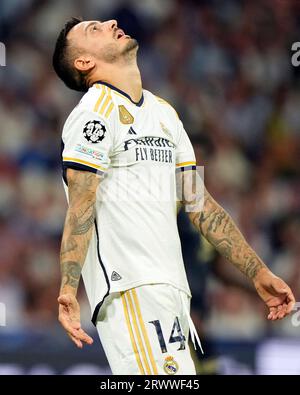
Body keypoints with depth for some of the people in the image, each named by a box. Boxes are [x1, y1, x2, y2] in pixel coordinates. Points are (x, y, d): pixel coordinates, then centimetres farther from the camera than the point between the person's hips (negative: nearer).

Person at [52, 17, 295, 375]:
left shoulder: (164, 113, 20)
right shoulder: (96, 110, -5)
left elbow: (199, 204, 22)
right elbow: (80, 208, -13)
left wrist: (257, 272, 18)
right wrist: (67, 289, -25)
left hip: (170, 291, 8)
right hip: (129, 288, -8)